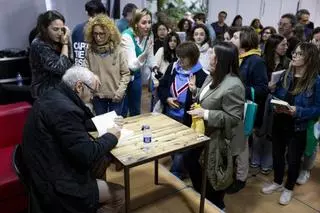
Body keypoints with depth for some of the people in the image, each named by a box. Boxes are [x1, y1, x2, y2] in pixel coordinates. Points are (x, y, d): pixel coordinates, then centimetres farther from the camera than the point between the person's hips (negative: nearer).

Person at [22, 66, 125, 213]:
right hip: (54, 185, -10)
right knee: (119, 195, -2)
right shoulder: (64, 108, -27)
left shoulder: (54, 96, 3)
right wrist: (111, 136, -11)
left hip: (48, 170, 10)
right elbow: (87, 155, -26)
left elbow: (79, 124, 19)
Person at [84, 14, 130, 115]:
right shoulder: (89, 51, -4)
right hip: (97, 95, 2)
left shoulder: (118, 51, -10)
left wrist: (120, 91, -14)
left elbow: (126, 74, -6)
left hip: (116, 96, -2)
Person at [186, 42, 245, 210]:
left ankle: (215, 204, 38)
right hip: (204, 131, 9)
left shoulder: (233, 86, -27)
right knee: (190, 160, 20)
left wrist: (206, 114, -29)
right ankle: (201, 194, 44)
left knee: (214, 172, 10)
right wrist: (195, 90, 2)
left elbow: (233, 118, -26)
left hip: (218, 137, -9)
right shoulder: (212, 76, 2)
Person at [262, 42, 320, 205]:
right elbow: (275, 96, 7)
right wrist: (275, 106, -14)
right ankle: (277, 182, 42)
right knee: (277, 154, 18)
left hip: (298, 127, -4)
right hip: (279, 123, 5)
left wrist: (298, 111, -26)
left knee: (293, 159, 12)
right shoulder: (285, 75, 0)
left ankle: (289, 188, 36)